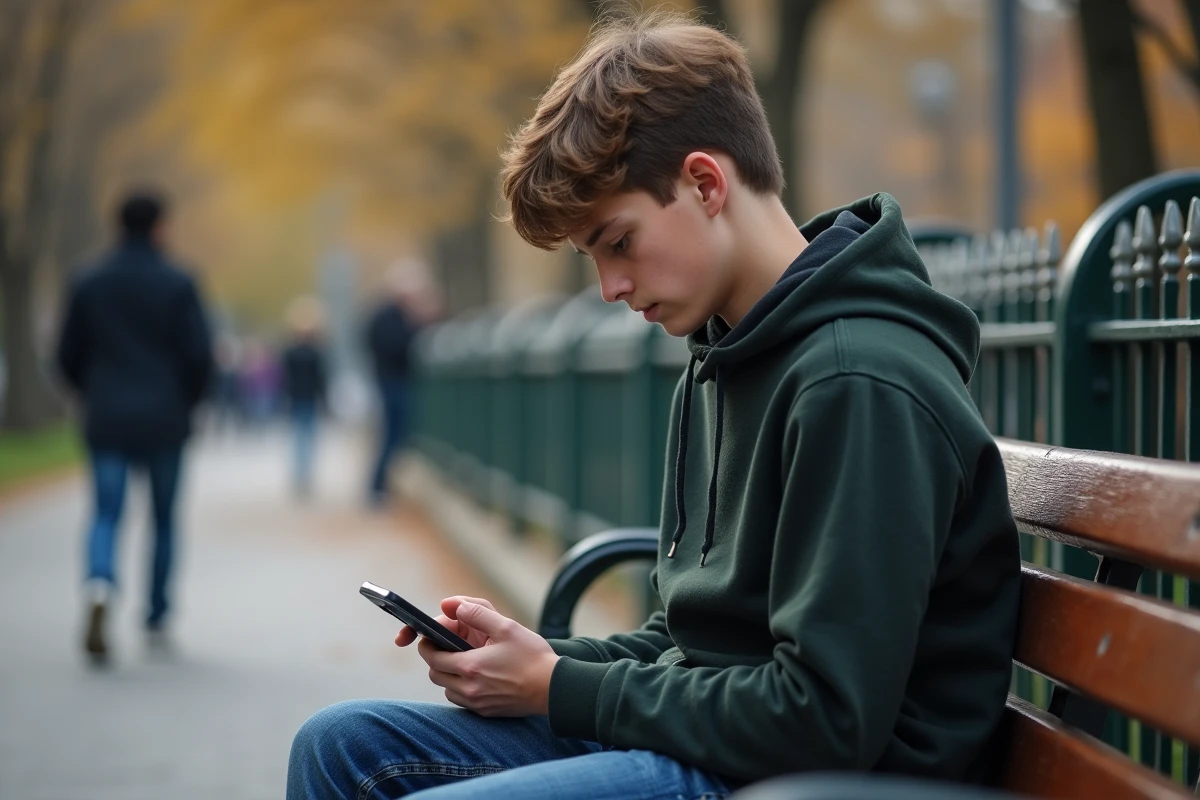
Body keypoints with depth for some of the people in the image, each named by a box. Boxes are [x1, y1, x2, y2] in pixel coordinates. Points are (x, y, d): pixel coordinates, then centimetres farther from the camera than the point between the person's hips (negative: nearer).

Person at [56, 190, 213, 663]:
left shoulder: (89, 283, 3)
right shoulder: (177, 285, -6)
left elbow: (68, 355, 5)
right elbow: (199, 356, -9)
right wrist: (186, 402, 9)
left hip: (106, 422, 1)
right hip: (164, 421, -1)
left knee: (106, 515, 1)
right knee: (164, 519, 12)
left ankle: (100, 588, -29)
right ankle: (156, 620, 17)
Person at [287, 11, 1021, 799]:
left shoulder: (858, 385, -19)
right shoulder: (721, 364, 13)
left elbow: (825, 721, -23)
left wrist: (560, 691, -13)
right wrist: (543, 659, 0)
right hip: (700, 732, 10)